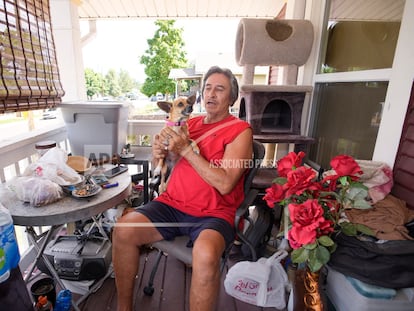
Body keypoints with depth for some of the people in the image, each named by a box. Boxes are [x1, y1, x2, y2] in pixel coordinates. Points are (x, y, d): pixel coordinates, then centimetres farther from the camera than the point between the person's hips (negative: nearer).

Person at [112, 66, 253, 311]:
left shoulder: (240, 131, -4)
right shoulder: (190, 123, 13)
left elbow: (225, 184, -17)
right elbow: (164, 163, 19)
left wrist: (186, 149, -17)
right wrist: (161, 150, -5)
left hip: (213, 214, -4)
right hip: (172, 204, 5)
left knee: (206, 255, -33)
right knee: (124, 229, -14)